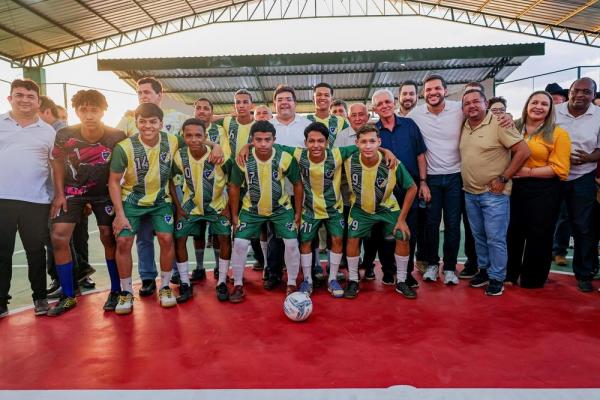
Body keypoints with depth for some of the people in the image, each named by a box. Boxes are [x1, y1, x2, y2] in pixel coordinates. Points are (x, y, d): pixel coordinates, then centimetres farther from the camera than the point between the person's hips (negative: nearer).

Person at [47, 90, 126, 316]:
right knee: (59, 238, -7)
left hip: (104, 193, -1)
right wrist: (59, 194, -3)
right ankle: (68, 296, 7)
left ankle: (116, 291, 14)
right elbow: (58, 162, 1)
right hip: (73, 191, 2)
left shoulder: (117, 137, -21)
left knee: (109, 238, -2)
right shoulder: (65, 135, -17)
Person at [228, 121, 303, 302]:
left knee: (291, 242, -9)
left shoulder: (286, 159, -21)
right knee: (239, 243, -8)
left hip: (281, 208, 0)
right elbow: (234, 187, -4)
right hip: (251, 209, 1)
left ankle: (292, 284, 12)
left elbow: (297, 184, -6)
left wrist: (298, 213, -3)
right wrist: (234, 215, -1)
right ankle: (238, 286, 11)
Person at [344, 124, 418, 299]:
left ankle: (401, 282, 12)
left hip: (388, 207, 0)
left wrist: (402, 218, -14)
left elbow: (412, 188, -15)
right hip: (361, 208, 0)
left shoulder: (392, 163, -28)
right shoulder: (349, 161, -26)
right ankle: (353, 281, 8)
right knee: (352, 238, -12)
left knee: (402, 238, -8)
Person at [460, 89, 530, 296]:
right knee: (479, 236, 16)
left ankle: (497, 278, 14)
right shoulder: (464, 127, 7)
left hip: (493, 193, -6)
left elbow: (523, 151, -14)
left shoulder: (499, 124, -11)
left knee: (495, 238, 0)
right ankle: (484, 270, 31)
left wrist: (503, 179, -13)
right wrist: (465, 181, 7)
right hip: (470, 193, 6)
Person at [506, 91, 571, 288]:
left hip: (544, 192, -3)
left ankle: (531, 279, 26)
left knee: (538, 237, 8)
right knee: (513, 233, 13)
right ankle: (510, 274, 30)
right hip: (515, 188, 3)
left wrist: (527, 172, -18)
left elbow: (560, 169, -13)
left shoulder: (558, 134, -7)